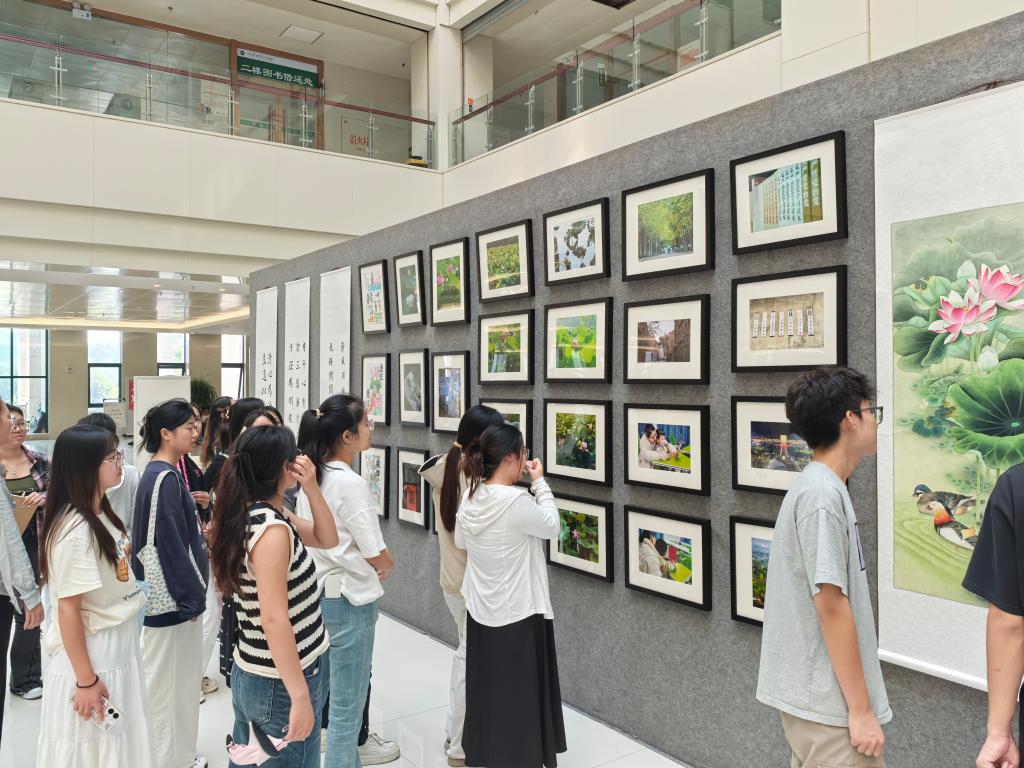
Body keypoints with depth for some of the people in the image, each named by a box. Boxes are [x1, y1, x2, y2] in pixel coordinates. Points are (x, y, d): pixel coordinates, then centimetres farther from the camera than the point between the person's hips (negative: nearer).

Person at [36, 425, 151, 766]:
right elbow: (68, 609, -21)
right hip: (90, 658, -8)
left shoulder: (103, 514, 3)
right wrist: (85, 680, -17)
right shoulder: (75, 530, -23)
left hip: (118, 651, 8)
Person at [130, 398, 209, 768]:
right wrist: (191, 596, -16)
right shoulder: (164, 478, -20)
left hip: (177, 592, 10)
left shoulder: (166, 474, 9)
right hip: (171, 597, -10)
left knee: (182, 676, 19)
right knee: (166, 679, 5)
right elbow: (170, 544, -21)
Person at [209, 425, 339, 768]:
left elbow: (328, 539, 11)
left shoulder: (255, 515, 3)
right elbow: (274, 620, -27)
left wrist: (311, 487, -4)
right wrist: (301, 696, -23)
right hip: (279, 684, -9)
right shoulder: (272, 528, -24)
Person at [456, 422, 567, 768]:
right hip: (518, 614, -7)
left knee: (486, 688, 21)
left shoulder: (471, 497, -3)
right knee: (519, 696, 9)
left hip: (481, 611, 7)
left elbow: (460, 541, 12)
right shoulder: (517, 501, -25)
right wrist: (539, 482, -2)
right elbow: (552, 527, -8)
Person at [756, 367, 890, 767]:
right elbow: (831, 605, -22)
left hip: (811, 693, 9)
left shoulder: (817, 487, 10)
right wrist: (861, 708, -16)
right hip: (830, 702, -9)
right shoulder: (823, 494, -20)